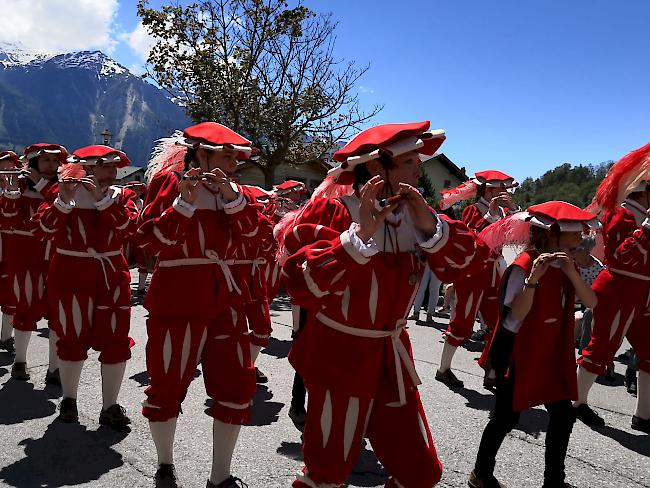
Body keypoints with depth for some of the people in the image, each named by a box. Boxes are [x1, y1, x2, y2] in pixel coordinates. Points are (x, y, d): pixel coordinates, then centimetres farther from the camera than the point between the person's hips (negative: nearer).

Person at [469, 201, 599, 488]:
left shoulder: (566, 265, 6)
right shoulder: (525, 265, -20)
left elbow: (591, 302, -5)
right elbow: (516, 313, -25)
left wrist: (572, 272, -22)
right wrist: (533, 277, -37)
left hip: (551, 352, 8)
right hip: (517, 352, -7)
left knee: (563, 415, 9)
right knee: (507, 417, 3)